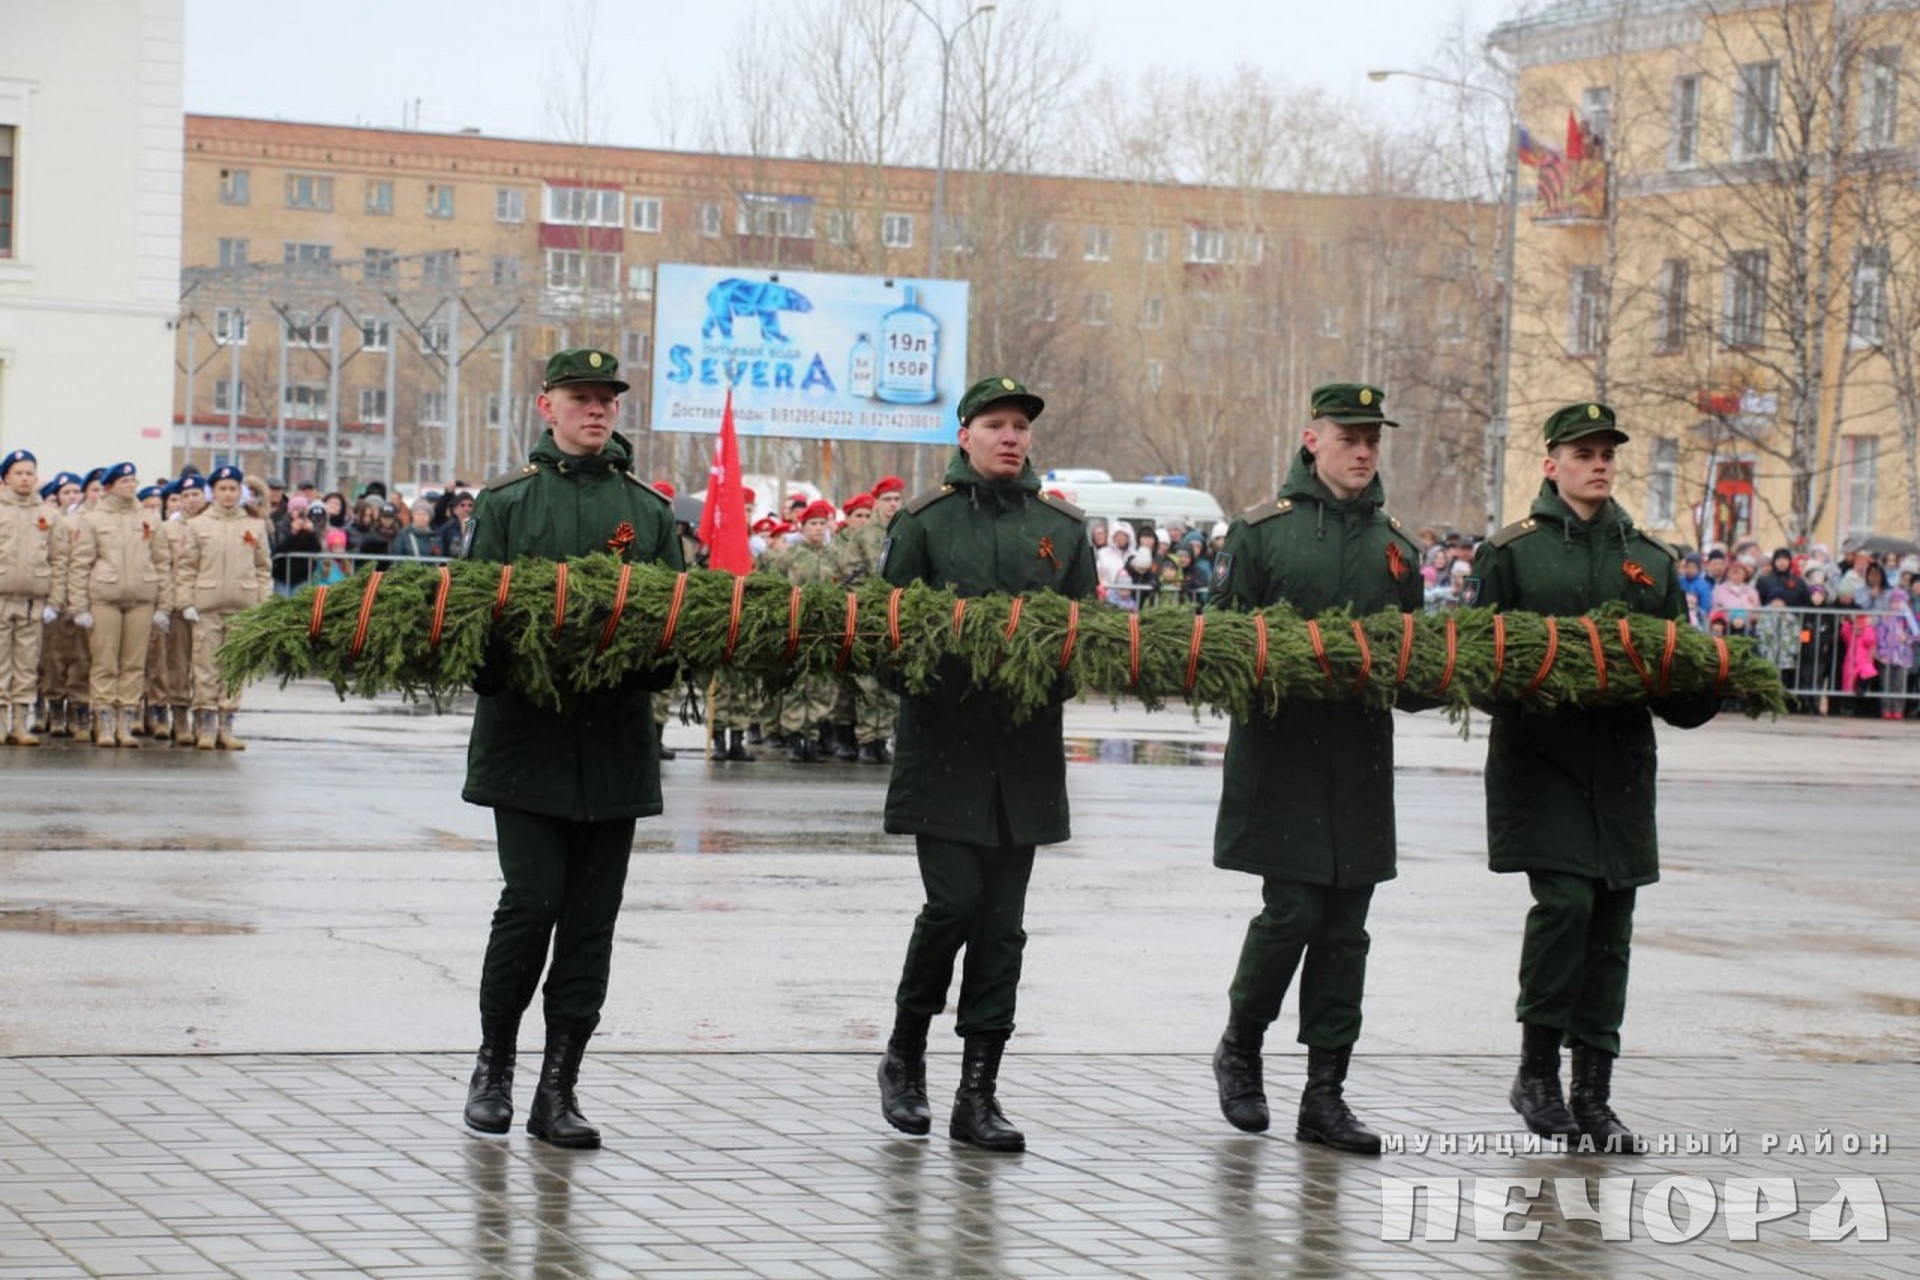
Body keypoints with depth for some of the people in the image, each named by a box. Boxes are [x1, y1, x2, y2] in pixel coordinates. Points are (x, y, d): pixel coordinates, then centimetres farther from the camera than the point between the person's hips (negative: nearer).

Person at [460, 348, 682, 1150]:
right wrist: (501, 676, -16)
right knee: (532, 901, -10)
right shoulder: (507, 503, 7)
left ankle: (558, 1089, 10)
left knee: (592, 919, 3)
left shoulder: (651, 512, 13)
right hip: (529, 738, -2)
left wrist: (647, 672, -9)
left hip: (616, 745, 3)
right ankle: (494, 1063, 11)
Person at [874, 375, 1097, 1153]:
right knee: (954, 901, -11)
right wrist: (928, 672, -13)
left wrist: (1051, 682, -6)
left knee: (1003, 922, 3)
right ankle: (904, 1055, 12)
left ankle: (978, 1094, 8)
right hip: (945, 745, -3)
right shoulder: (924, 522, 3)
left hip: (1026, 751, 3)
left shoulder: (1064, 528, 12)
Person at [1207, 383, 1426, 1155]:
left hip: (1362, 757, 5)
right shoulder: (1261, 531, 1)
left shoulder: (1395, 546, 14)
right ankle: (1240, 1048, 15)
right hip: (1282, 751, -5)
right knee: (1292, 911, -10)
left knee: (1345, 927, 4)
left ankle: (1325, 1096, 9)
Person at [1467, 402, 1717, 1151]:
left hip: (1622, 764, 4)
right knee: (1565, 899, -17)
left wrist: (1709, 689, -6)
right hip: (1541, 758, -4)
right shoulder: (1512, 552, 3)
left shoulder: (1650, 559, 14)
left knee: (1611, 923, 3)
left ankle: (1593, 1095, 10)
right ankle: (1538, 1072, -1)